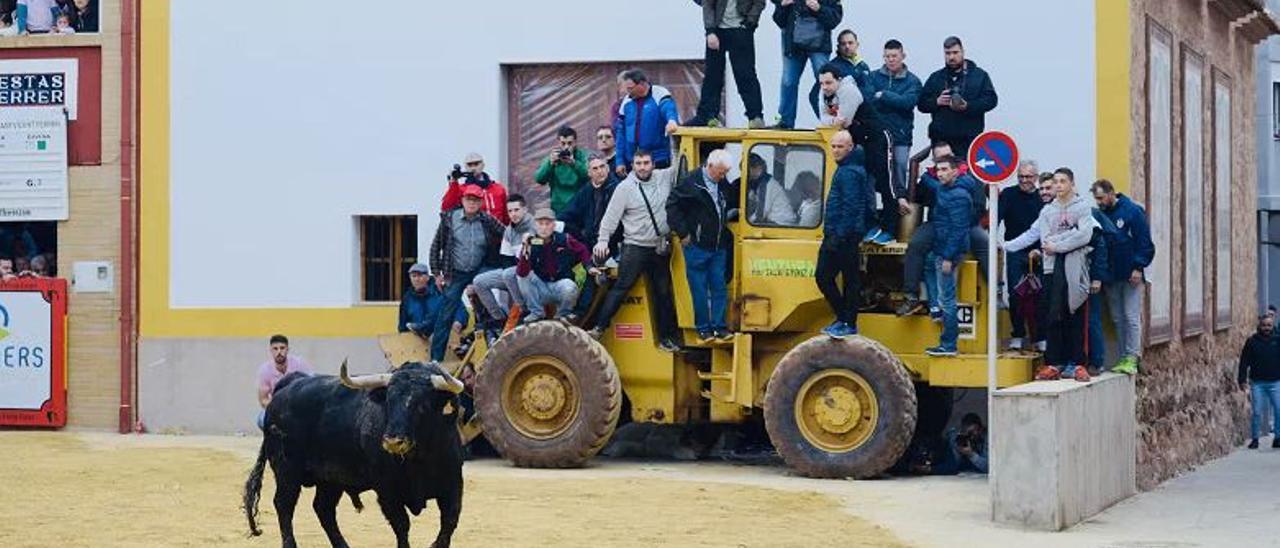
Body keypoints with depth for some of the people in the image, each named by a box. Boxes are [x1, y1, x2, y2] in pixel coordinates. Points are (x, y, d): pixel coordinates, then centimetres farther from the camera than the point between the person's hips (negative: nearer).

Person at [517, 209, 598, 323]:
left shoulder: (565, 240, -8)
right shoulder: (531, 245, -9)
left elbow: (582, 251, 11)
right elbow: (521, 273, -21)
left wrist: (589, 267, -5)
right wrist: (526, 250, -33)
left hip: (561, 284, -1)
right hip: (542, 289, 1)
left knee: (569, 287, -34)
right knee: (524, 276, -22)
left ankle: (563, 313, 0)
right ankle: (536, 313, -6)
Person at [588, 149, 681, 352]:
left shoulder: (664, 177, 5)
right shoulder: (625, 188, -6)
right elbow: (611, 217, -7)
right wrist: (603, 240, -14)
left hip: (660, 248, 4)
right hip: (635, 247, -4)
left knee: (663, 293, 10)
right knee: (621, 288, -9)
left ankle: (666, 337, 18)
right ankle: (599, 327, -7)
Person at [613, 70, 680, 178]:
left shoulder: (659, 96, -8)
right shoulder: (627, 101, 8)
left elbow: (669, 108, -30)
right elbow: (621, 132, 11)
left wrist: (672, 120, -54)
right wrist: (620, 161, 7)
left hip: (658, 160, -5)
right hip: (631, 161, 5)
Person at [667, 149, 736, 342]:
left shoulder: (722, 185, 9)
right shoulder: (692, 182, -11)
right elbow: (672, 205, -11)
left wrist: (725, 234, 15)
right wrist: (682, 233, -10)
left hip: (718, 246, 5)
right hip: (697, 246, -5)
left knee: (719, 288, 4)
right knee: (699, 290, 2)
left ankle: (720, 326, 9)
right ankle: (703, 329, 8)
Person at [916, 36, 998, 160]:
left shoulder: (979, 75, 9)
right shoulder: (936, 78, 17)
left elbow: (991, 99, 0)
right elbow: (921, 103, 14)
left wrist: (968, 106, -15)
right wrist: (937, 102, -7)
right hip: (941, 139, 2)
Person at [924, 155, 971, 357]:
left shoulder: (958, 196, -17)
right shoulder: (942, 190, 11)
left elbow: (957, 229, -21)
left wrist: (948, 258, -22)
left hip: (949, 251, -10)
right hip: (939, 249, 10)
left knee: (946, 298, -5)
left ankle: (948, 345, 1)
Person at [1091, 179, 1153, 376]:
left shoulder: (1133, 211, -7)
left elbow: (1144, 242, -7)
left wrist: (1138, 267, -14)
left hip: (1131, 276, -5)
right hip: (1110, 277, 5)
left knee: (1131, 317, -6)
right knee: (1117, 319, 8)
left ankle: (1132, 359, -6)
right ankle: (1123, 358, 13)